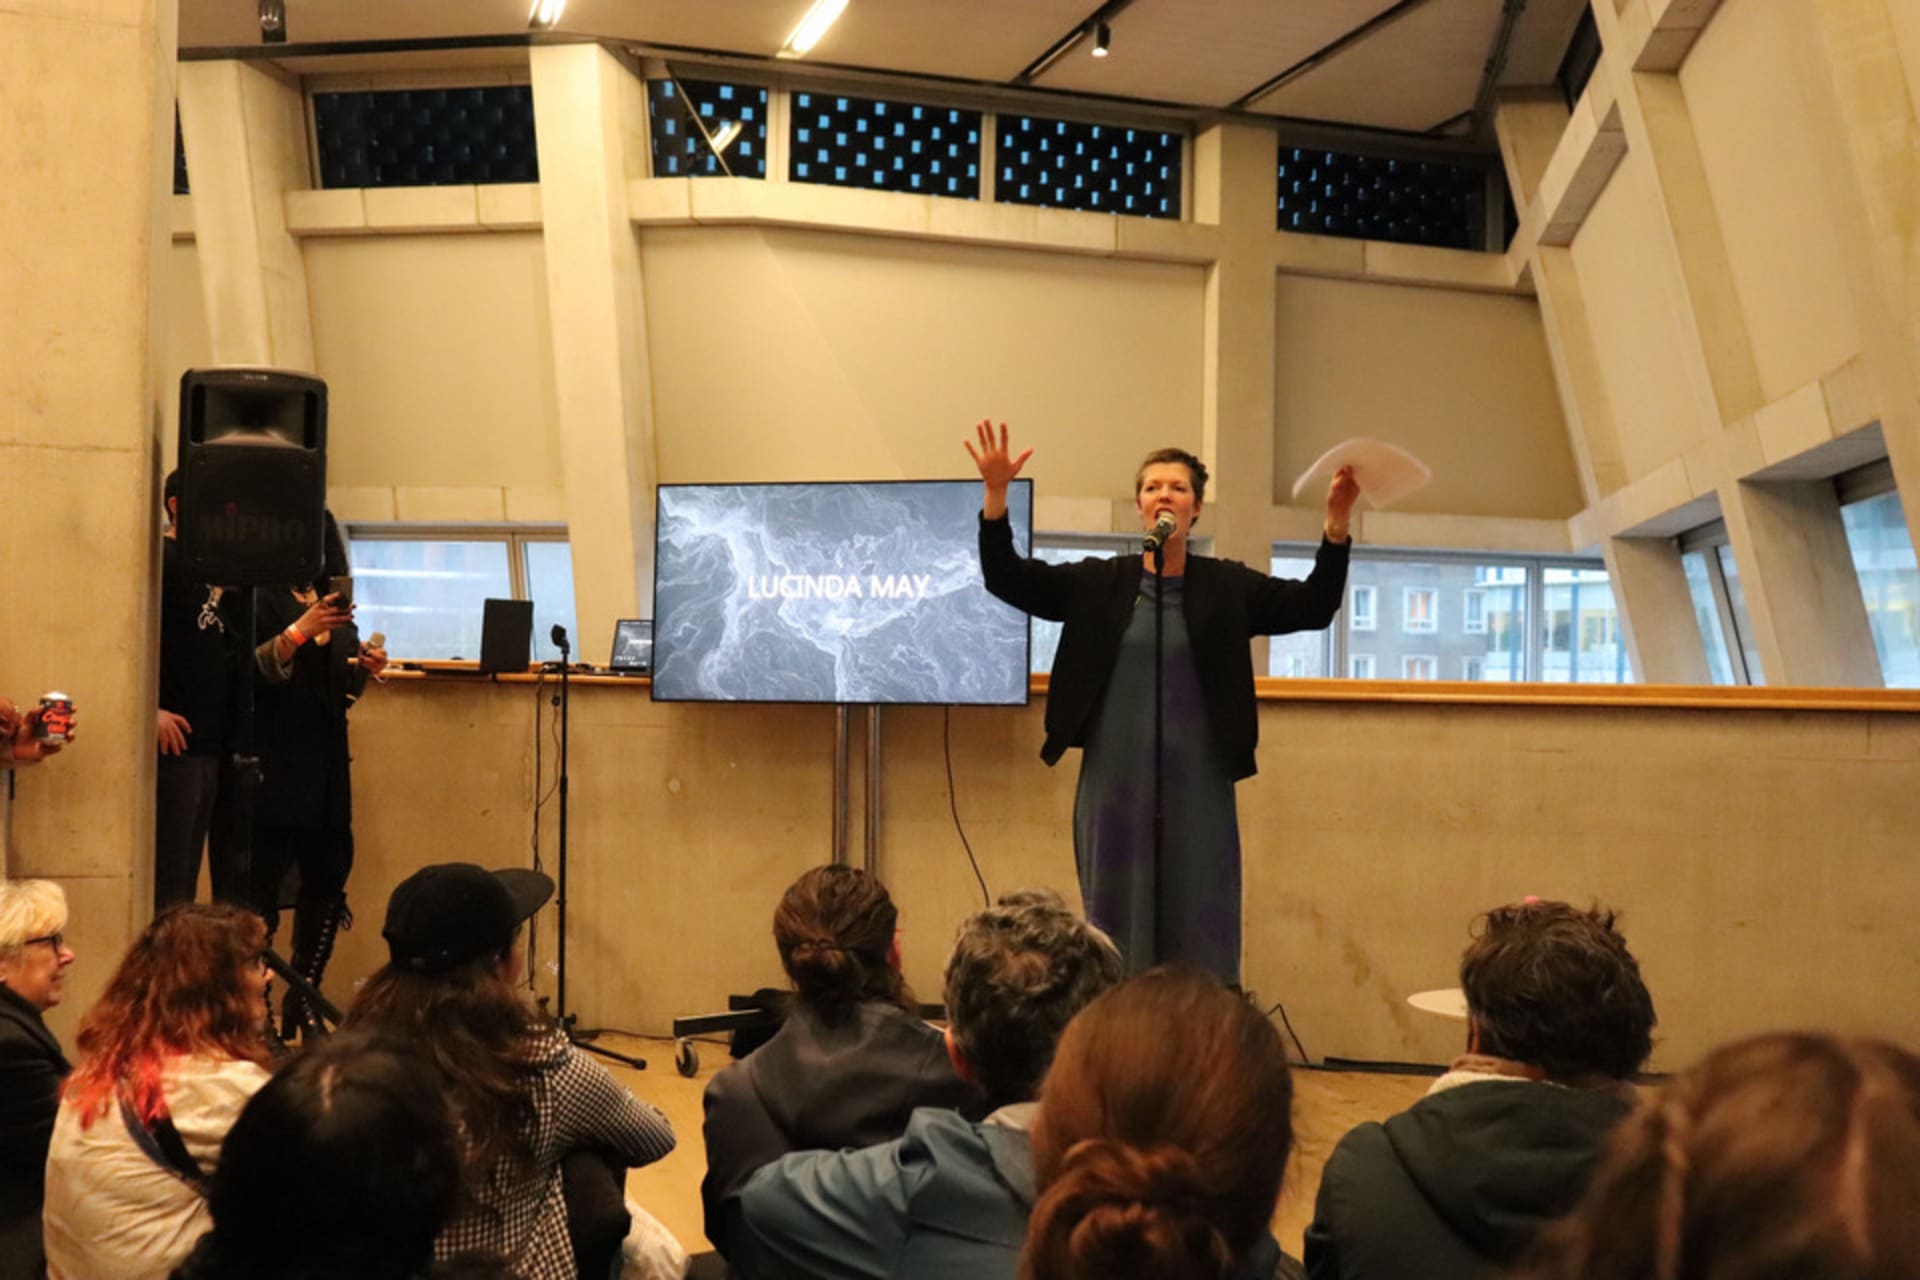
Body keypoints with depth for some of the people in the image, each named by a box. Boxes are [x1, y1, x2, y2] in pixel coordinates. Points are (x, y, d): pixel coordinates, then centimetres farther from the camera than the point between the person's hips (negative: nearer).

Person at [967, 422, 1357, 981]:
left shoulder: (1229, 587, 4)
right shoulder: (1098, 583, 3)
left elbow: (1315, 605, -2)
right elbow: (1005, 577, -2)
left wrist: (1337, 521, -15)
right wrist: (996, 493, -15)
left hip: (1197, 787, 0)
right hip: (1115, 783, 0)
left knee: (1198, 935, 5)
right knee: (1116, 929, 7)